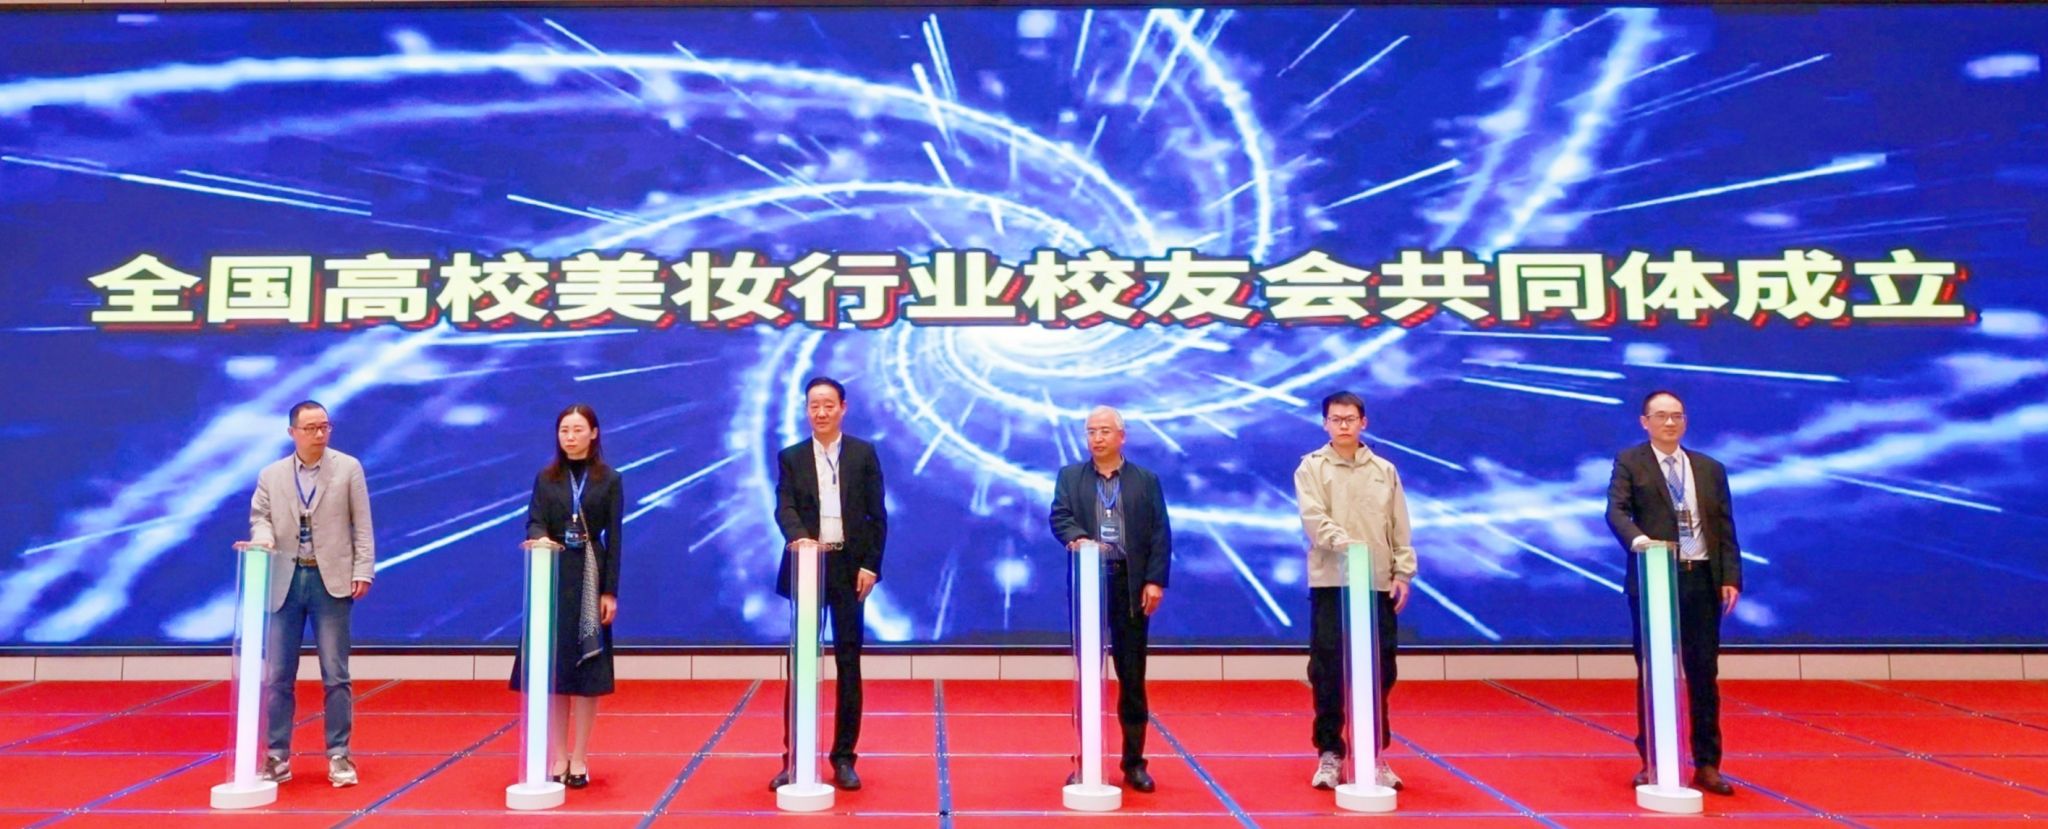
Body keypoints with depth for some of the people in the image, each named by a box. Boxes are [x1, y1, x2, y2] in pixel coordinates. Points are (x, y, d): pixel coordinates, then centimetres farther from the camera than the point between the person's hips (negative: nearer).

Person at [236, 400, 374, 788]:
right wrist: (263, 539, -14)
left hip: (331, 581, -2)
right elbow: (259, 517, 9)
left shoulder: (348, 468, 2)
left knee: (335, 675, 1)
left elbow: (362, 524, 1)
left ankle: (339, 756, 8)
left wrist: (363, 571, -6)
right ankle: (277, 757, 16)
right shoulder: (271, 475, 8)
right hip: (285, 581, 2)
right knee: (276, 676, 5)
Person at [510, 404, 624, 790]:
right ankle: (557, 757, 12)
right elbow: (535, 522, -4)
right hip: (553, 579, 2)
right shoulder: (546, 478, 7)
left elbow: (614, 538, -2)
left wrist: (611, 591, -8)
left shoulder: (610, 480, 1)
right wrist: (539, 539, -29)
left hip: (591, 580, -2)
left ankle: (579, 759, 9)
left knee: (586, 670, 1)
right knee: (553, 668, 3)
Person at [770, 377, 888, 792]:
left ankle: (844, 758, 11)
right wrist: (798, 537, -29)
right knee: (800, 663, 3)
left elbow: (877, 514, 3)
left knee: (848, 662, 4)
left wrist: (870, 564, -6)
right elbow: (784, 508, -8)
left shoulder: (863, 453, 5)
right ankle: (794, 758, 10)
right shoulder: (791, 457, 6)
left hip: (850, 567, 0)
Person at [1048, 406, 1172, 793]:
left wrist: (1155, 581, -8)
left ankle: (1134, 761, 15)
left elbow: (1160, 533, 2)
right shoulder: (1070, 476, 9)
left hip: (1131, 586, 0)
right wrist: (1076, 538, -26)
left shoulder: (1146, 480, 7)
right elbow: (1060, 516, -4)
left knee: (1132, 677, 5)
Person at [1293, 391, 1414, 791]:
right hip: (1330, 582, -2)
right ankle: (1329, 753, 12)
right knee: (1328, 672, 1)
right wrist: (1346, 543, -27)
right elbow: (1314, 519, -11)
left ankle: (1375, 754, 18)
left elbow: (1400, 527, 11)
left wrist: (1403, 573, 4)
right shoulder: (1311, 467, 2)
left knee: (1379, 672, 7)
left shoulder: (1385, 470, 10)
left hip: (1378, 583, 3)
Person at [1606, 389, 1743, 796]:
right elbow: (1616, 510, -11)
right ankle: (1651, 761, 14)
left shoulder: (1710, 468, 13)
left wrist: (1731, 577, 0)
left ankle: (1707, 764, 15)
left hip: (1701, 578, 3)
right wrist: (1636, 538, -32)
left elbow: (1725, 527, 10)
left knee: (1704, 672, 6)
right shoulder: (1629, 462, 2)